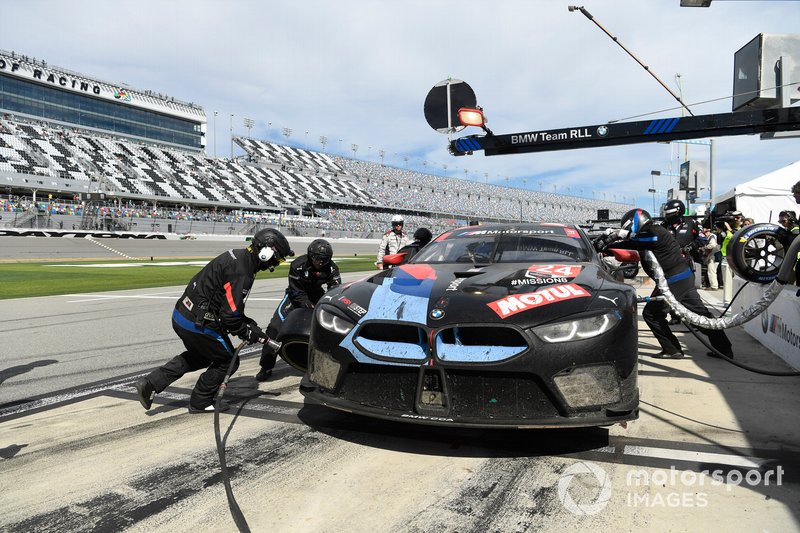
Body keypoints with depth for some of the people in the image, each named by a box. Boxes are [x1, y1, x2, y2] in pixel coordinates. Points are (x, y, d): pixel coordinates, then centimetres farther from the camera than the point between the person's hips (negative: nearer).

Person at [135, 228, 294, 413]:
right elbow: (230, 315, -23)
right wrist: (251, 333, -7)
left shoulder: (237, 256, 8)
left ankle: (150, 383, 25)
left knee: (199, 355, 30)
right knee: (227, 361, 10)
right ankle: (200, 403, 24)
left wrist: (251, 325, 9)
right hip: (198, 323, -10)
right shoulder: (241, 273, -24)